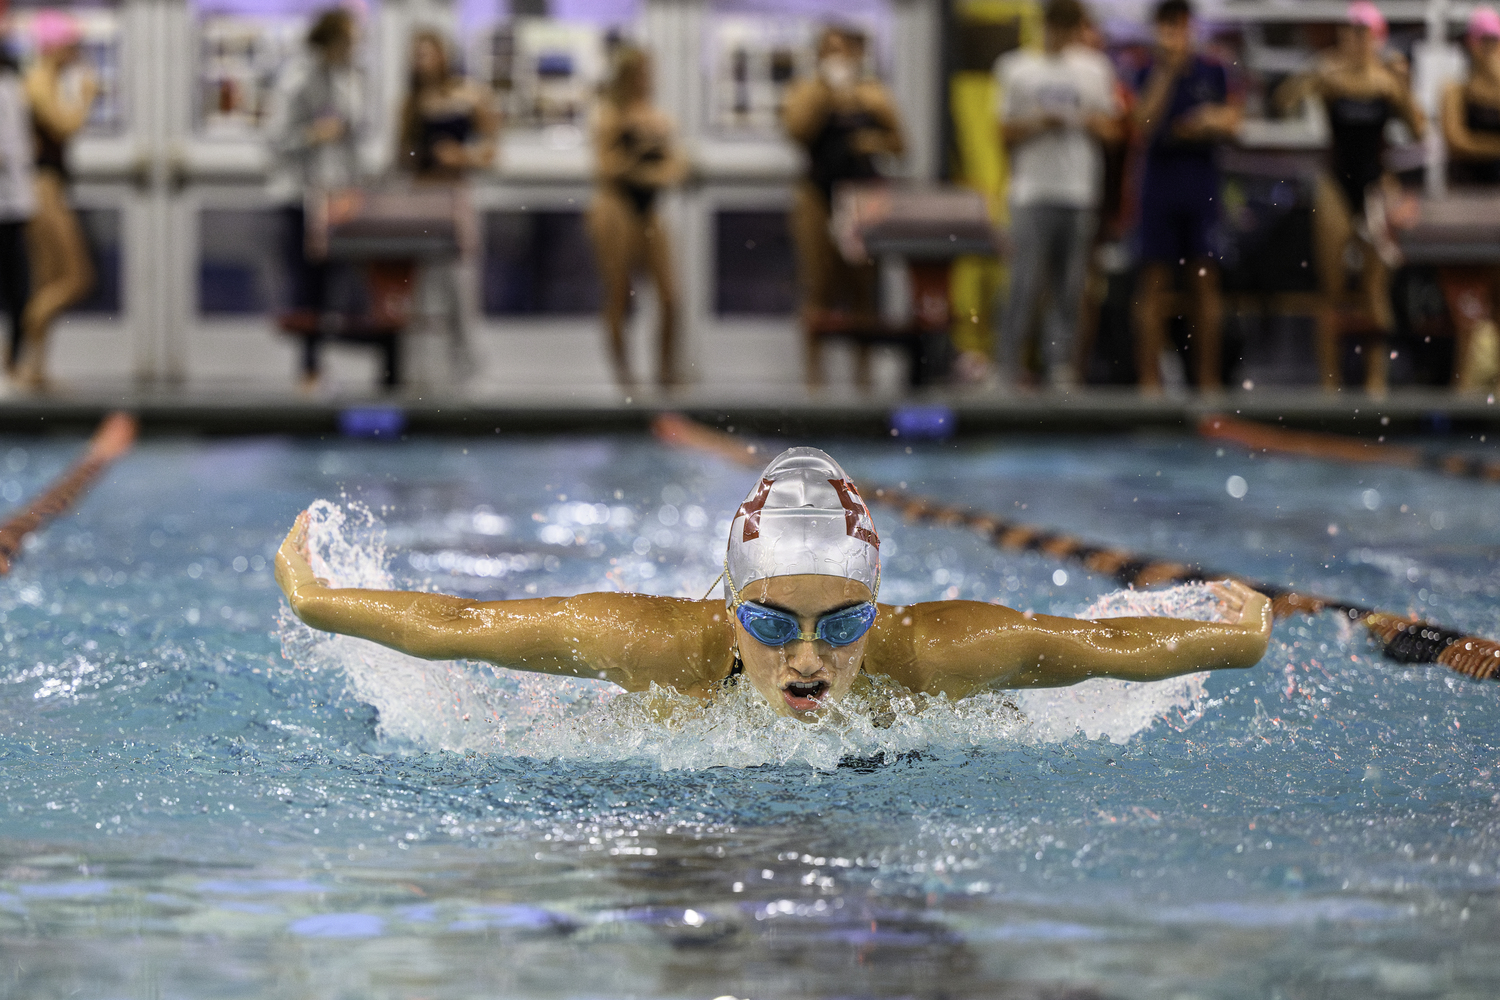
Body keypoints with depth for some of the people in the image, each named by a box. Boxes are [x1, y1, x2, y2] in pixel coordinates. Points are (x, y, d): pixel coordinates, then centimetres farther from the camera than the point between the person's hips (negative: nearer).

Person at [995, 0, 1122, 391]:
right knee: (1026, 282, -9)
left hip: (1080, 193, 3)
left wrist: (1095, 123, -6)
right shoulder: (1017, 69, 9)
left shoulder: (1095, 70, 15)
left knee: (1070, 286, 1)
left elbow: (1113, 130, 16)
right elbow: (1005, 133, 8)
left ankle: (1061, 366, 4)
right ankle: (1008, 368, -5)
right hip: (1033, 191, -3)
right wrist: (1036, 125, -11)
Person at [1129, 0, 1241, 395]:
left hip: (1202, 186, 2)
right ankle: (1149, 379, 0)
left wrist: (1209, 124, -9)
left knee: (1205, 281, 3)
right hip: (1159, 183, -2)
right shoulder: (1149, 72, 1)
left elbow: (1231, 123, 12)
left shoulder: (1212, 71, 7)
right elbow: (1144, 124, -14)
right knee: (1154, 281, -2)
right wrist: (1167, 71, -17)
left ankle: (1208, 378, 8)